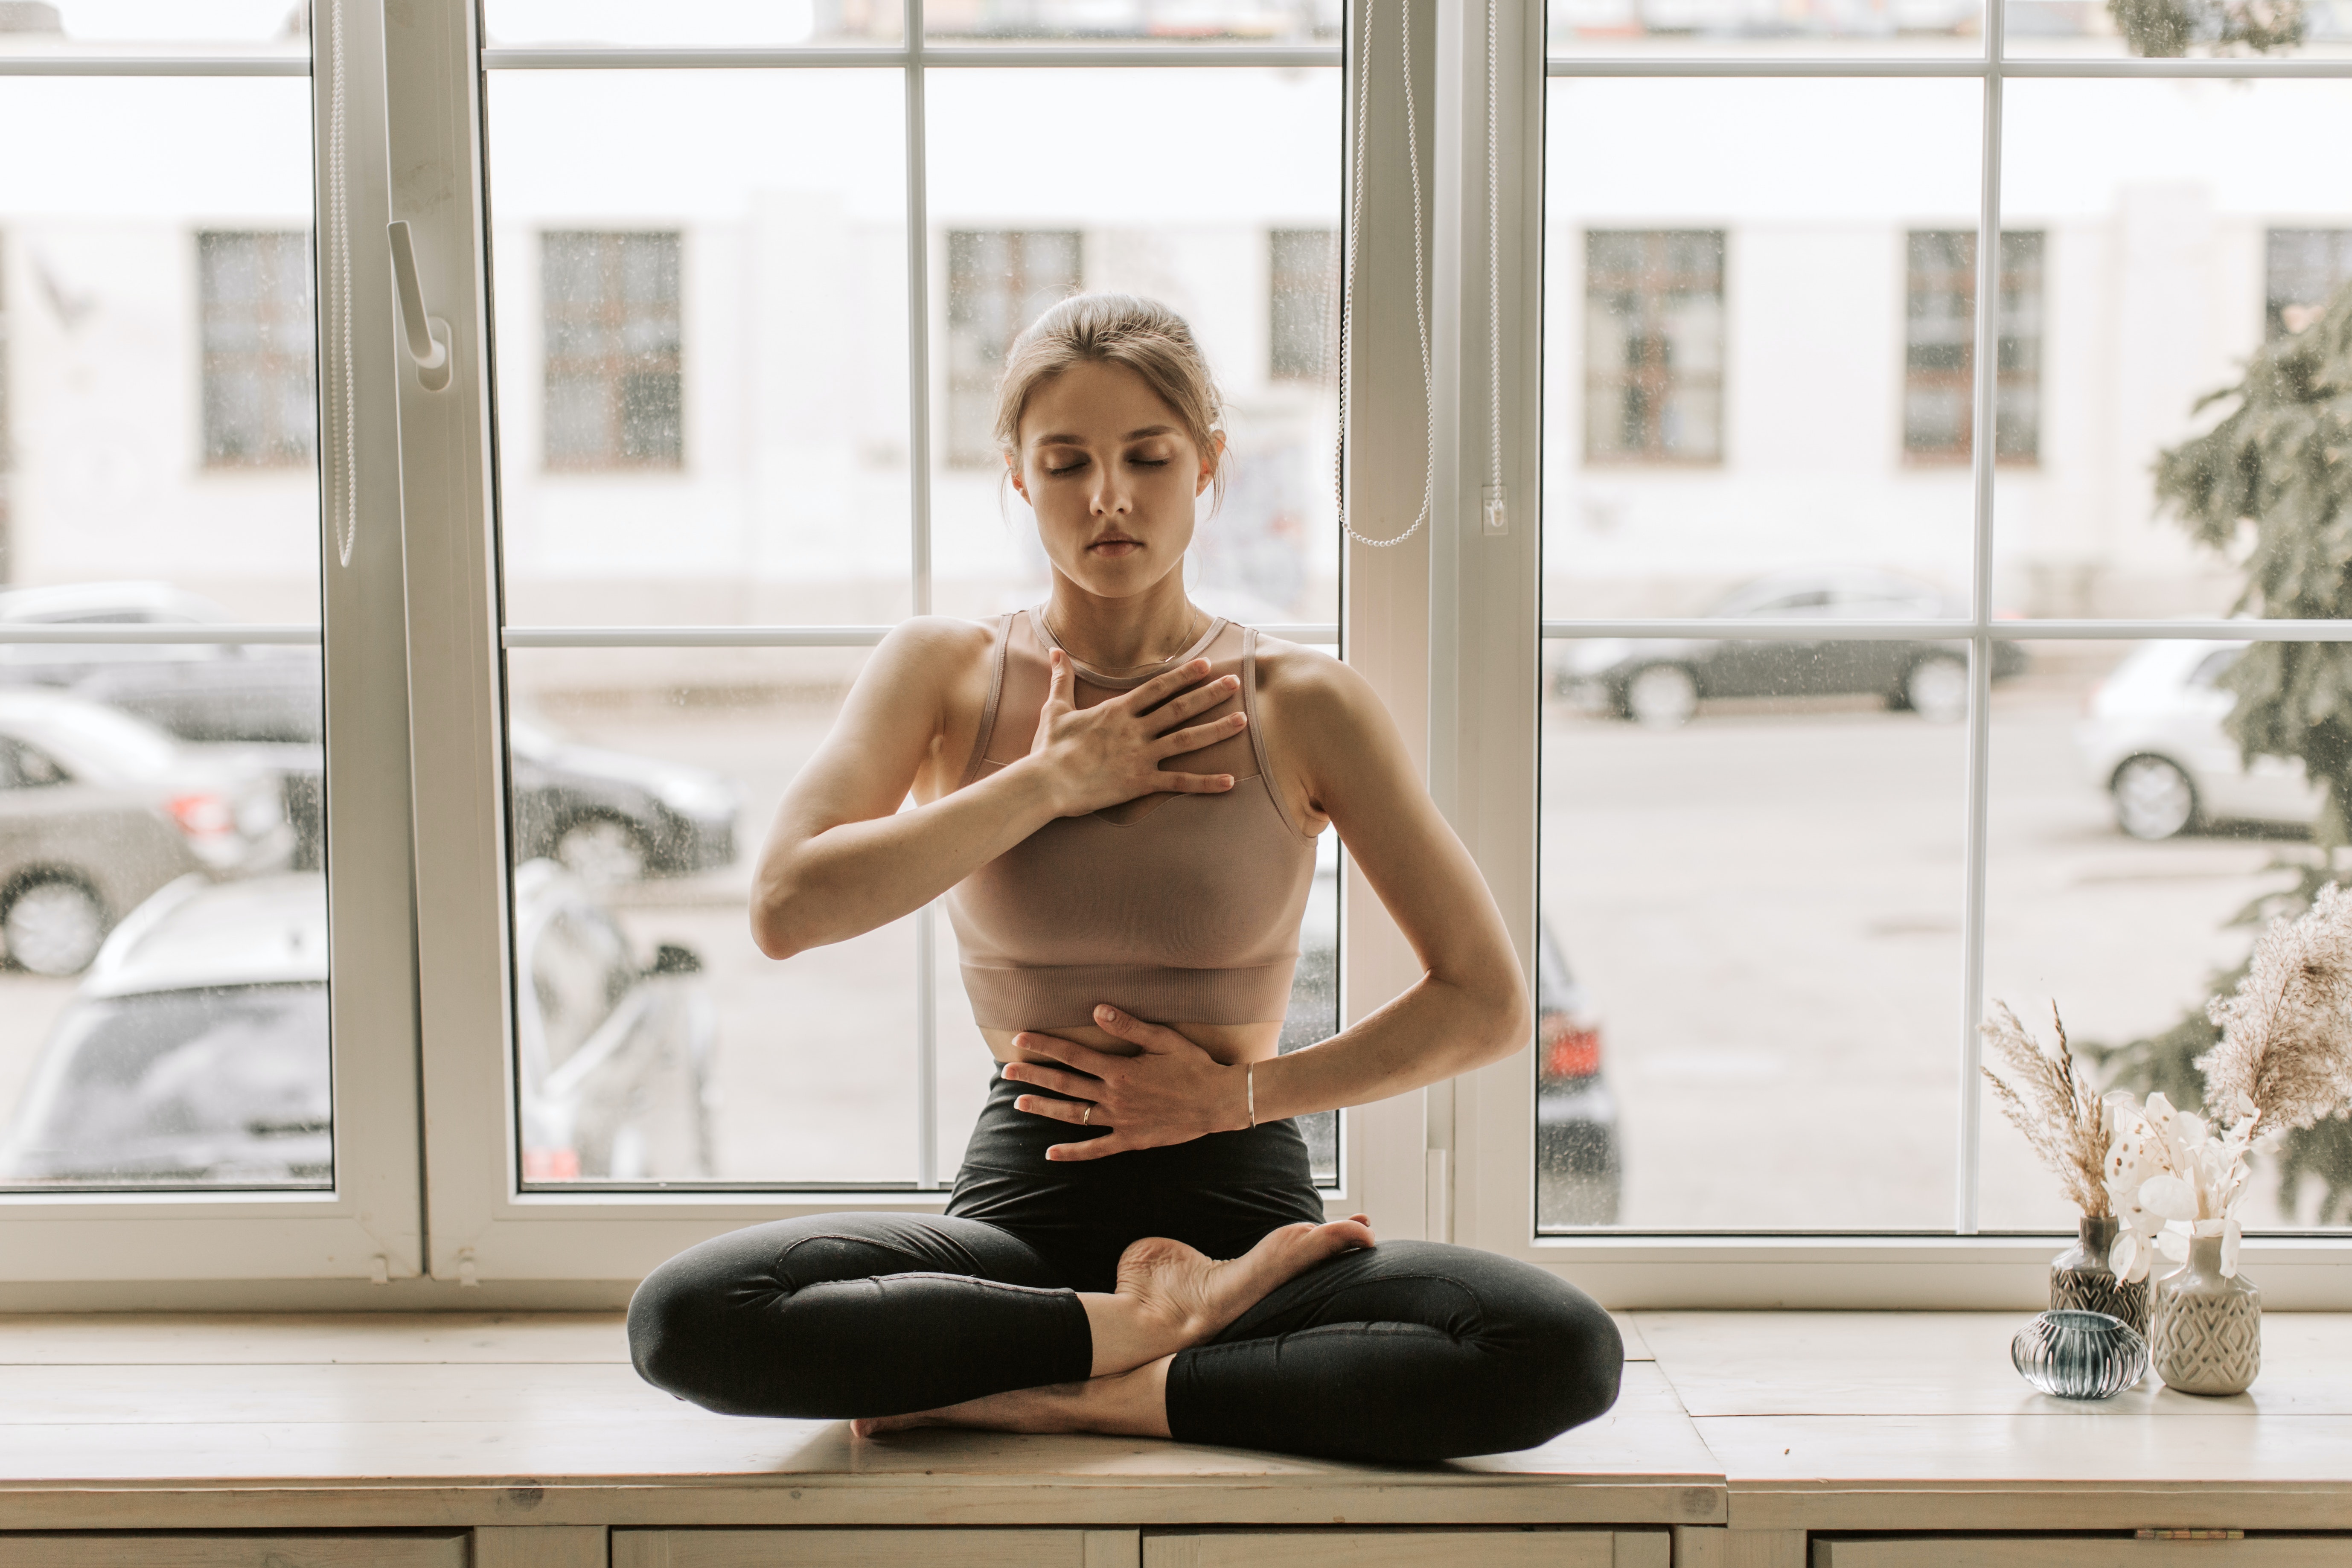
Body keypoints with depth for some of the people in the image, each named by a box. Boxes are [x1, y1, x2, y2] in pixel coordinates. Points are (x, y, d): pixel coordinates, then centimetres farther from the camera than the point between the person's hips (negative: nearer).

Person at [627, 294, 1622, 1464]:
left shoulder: (1302, 707, 1)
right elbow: (787, 908, -12)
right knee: (683, 1319, -29)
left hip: (1242, 1202, 0)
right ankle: (1157, 1324, -17)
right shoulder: (943, 674, 5)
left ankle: (1080, 1397, -20)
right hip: (1022, 1208, 0)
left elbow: (1486, 1006, 2)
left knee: (1566, 1353, -29)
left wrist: (1239, 1092, -6)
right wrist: (1053, 782, -10)